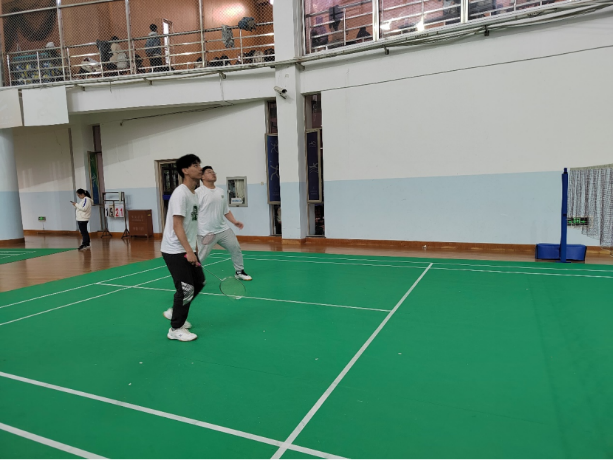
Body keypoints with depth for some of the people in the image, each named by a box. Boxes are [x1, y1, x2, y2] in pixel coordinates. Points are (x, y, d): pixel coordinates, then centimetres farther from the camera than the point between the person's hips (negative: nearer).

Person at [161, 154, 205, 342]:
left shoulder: (194, 194, 10)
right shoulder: (180, 194, -18)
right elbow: (177, 226, -24)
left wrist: (193, 249, 20)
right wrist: (189, 251, -29)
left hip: (187, 250, 10)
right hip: (175, 251, -9)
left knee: (199, 282, 15)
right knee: (186, 289, -7)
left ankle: (174, 312, 33)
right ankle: (175, 329, 10)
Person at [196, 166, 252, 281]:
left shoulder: (220, 191, 12)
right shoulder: (198, 192, -10)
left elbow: (226, 210, 19)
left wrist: (235, 222, 8)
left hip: (223, 230, 6)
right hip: (205, 233, -6)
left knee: (236, 248, 8)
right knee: (199, 258, -3)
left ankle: (239, 272, 25)